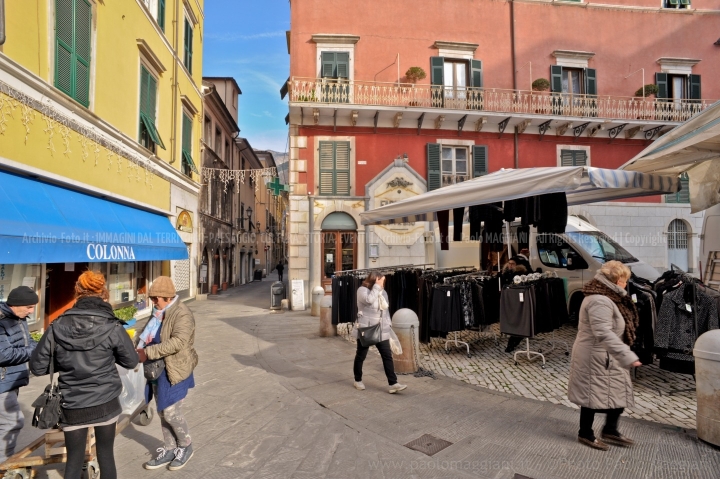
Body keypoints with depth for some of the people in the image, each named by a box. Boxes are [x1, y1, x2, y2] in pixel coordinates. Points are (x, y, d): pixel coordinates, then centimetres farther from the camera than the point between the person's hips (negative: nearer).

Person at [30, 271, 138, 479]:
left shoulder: (57, 327, -9)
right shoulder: (112, 328, -15)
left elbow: (37, 367, -1)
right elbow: (131, 361, -3)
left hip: (72, 407, 1)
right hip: (106, 404, -1)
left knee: (74, 459, 17)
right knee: (106, 454, 17)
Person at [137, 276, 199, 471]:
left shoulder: (182, 314, -19)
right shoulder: (160, 312, 8)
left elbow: (178, 342, -30)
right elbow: (149, 335, 18)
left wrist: (148, 352, -29)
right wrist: (141, 349, -4)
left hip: (174, 370, -8)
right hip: (158, 369, 8)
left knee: (171, 412, -3)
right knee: (163, 411, 15)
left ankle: (185, 446, 21)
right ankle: (170, 449, 31)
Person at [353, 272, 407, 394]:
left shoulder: (383, 292, 9)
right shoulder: (362, 290, -10)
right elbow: (369, 300, -32)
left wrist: (388, 325, 12)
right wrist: (377, 286, -25)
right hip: (366, 330, -5)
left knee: (387, 356, -1)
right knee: (361, 356, 9)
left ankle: (393, 384, 2)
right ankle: (358, 380, 28)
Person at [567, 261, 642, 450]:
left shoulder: (606, 297, 10)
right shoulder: (600, 301, -25)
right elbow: (604, 333, -34)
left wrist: (624, 355, 28)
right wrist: (627, 356, -37)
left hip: (607, 357, 11)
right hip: (596, 358, -11)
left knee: (619, 393, 16)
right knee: (593, 395, 3)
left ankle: (610, 430, 31)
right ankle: (585, 434, 19)